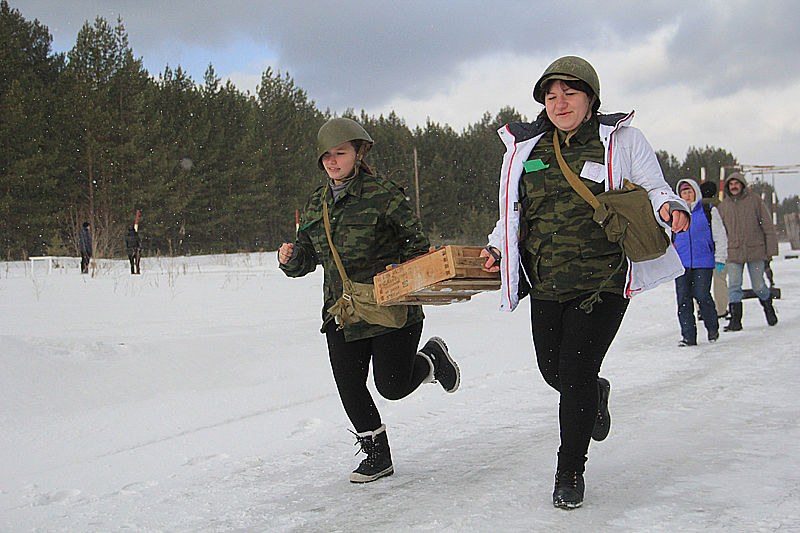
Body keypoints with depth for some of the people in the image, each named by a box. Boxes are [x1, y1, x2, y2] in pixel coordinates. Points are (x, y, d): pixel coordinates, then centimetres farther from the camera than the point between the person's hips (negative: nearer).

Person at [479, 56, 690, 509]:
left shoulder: (622, 140, 1)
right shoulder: (525, 148, 10)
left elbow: (652, 189, 6)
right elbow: (515, 210, 20)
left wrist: (669, 206, -17)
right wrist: (497, 248, 4)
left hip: (603, 282, -4)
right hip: (546, 285, 4)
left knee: (576, 375, -9)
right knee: (554, 372, 10)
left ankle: (571, 472, 12)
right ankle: (596, 393, 48)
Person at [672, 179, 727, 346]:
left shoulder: (709, 211, 6)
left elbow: (720, 237, 8)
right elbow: (670, 239, 26)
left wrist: (719, 259, 2)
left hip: (703, 263, -3)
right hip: (681, 263, 3)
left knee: (702, 296, -8)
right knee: (683, 299, -3)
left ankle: (713, 329, 16)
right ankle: (688, 336, 1)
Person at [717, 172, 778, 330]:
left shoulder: (755, 201, 1)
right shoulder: (723, 206, 9)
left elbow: (768, 226, 2)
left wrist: (771, 249, -3)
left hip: (756, 251, -2)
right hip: (734, 253, 2)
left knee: (758, 286, 5)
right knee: (734, 286, -8)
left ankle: (768, 306, 34)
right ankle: (735, 320, -4)